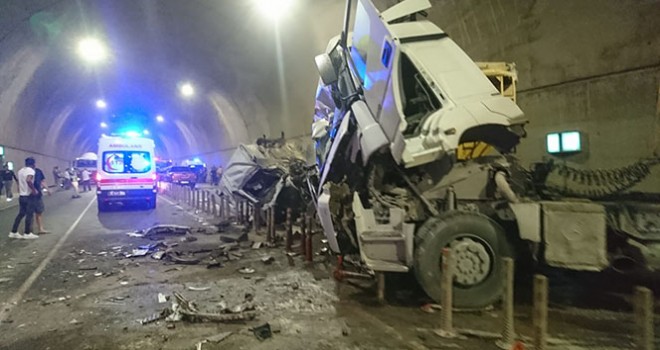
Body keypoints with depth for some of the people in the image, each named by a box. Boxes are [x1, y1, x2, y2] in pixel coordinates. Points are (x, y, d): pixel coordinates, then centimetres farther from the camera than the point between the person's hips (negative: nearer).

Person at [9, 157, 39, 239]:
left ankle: (13, 232, 16)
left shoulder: (21, 170, 13)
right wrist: (34, 189, -22)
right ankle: (27, 233, 4)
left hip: (21, 196, 8)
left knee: (21, 214, 15)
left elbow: (19, 183, 20)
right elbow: (28, 180, -32)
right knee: (29, 215, 0)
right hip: (28, 196, -8)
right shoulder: (31, 170, -14)